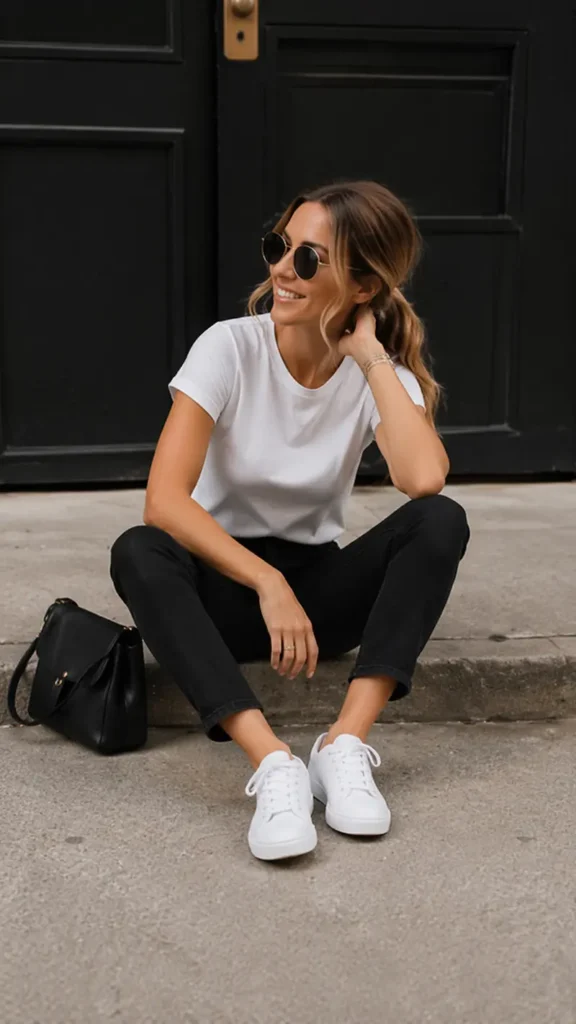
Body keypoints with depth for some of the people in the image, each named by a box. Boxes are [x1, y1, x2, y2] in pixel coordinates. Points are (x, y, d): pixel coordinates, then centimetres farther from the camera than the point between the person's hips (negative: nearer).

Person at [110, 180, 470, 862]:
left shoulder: (380, 375, -7)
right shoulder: (230, 349, -12)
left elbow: (425, 479, -30)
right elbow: (164, 499, -23)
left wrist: (372, 356, -21)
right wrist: (268, 584, -29)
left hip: (318, 589, 2)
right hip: (222, 586, -1)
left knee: (440, 522, -24)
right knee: (137, 554, -33)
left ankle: (345, 746, -30)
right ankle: (273, 764, -40)